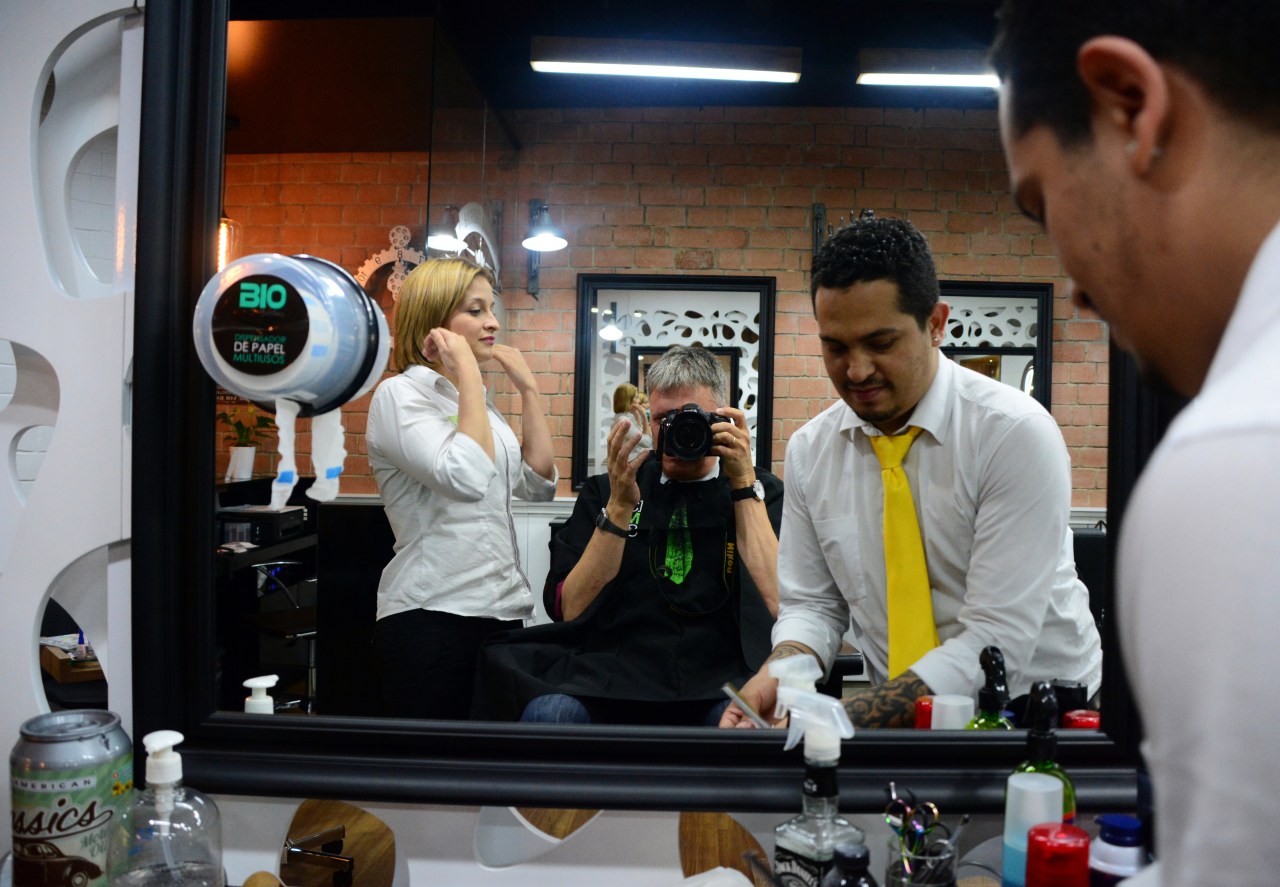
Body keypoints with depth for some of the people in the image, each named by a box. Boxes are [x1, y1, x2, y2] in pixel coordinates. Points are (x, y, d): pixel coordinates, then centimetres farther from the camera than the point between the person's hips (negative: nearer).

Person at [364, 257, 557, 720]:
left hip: (502, 611, 8)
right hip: (432, 615, -8)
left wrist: (528, 387, 8)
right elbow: (466, 479, -25)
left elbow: (540, 484, 9)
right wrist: (468, 371, -18)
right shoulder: (400, 394, -9)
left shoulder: (474, 403, 16)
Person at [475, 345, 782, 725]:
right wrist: (619, 507, -6)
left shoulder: (765, 491, 11)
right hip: (610, 675, 2)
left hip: (721, 681, -2)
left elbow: (777, 607, -5)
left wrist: (744, 485, -5)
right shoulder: (606, 490, 14)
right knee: (550, 713, -30)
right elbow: (571, 611, 4)